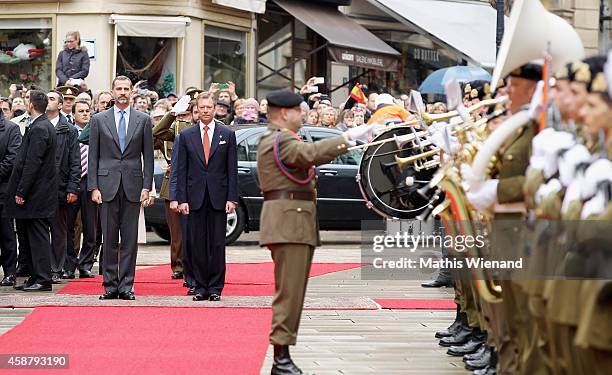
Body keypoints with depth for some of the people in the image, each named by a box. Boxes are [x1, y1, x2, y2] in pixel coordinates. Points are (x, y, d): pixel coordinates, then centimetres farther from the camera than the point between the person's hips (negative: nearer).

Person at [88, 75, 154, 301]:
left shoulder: (143, 120, 7)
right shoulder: (99, 120, 7)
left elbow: (148, 156, 7)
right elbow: (93, 156, 5)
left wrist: (147, 187, -2)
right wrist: (93, 187, -3)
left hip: (133, 186, 0)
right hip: (107, 185, 0)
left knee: (130, 238, 1)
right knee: (109, 239, 1)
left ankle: (126, 285, 4)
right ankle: (110, 285, 6)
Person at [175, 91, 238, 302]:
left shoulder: (227, 134, 5)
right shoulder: (186, 135, 7)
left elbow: (232, 169, 4)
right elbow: (181, 170, 6)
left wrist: (232, 198, -4)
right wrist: (182, 199, -2)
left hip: (218, 197, -1)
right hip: (195, 197, 1)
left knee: (217, 244, 0)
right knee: (197, 245, 2)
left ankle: (215, 288, 5)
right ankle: (200, 287, 8)